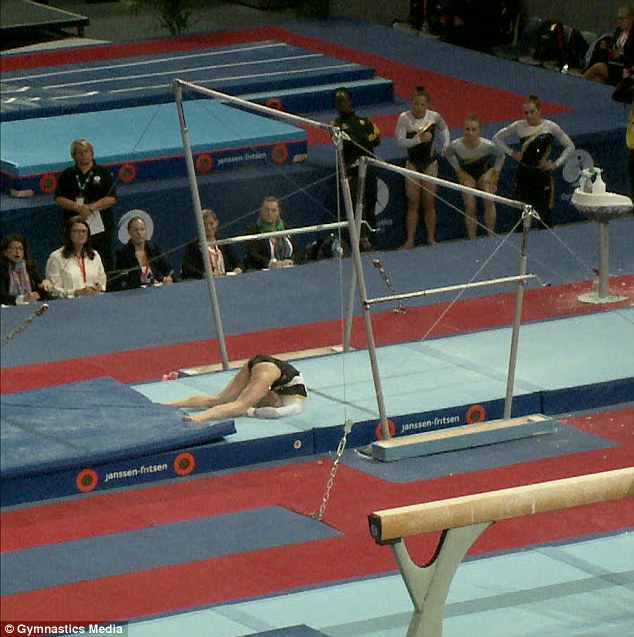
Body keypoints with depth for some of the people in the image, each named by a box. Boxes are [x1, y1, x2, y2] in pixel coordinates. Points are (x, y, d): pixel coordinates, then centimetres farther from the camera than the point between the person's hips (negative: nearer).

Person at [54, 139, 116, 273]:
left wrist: (91, 207, -12)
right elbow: (59, 199, 2)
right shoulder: (67, 175, 10)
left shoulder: (103, 173, 8)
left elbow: (111, 198, 0)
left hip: (100, 227, 0)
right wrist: (79, 207, -13)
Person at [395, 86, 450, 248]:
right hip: (413, 164, 0)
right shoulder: (404, 118, -13)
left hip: (430, 163, 0)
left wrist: (445, 145, 1)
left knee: (429, 203, 4)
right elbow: (400, 142, -20)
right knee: (413, 203, 2)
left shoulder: (434, 116, -9)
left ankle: (431, 239, 14)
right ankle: (410, 240, 7)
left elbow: (444, 129, 14)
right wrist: (418, 139, -31)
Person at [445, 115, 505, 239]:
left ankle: (491, 236, -4)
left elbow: (501, 156, -11)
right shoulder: (456, 145, -32)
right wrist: (460, 172, -6)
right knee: (470, 207, -6)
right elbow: (449, 155, -5)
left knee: (489, 201, -16)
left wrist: (494, 178, -10)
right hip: (467, 174, 1)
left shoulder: (487, 145, -34)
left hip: (485, 172, 0)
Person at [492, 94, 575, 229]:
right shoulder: (519, 127, -2)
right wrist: (511, 153, 3)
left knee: (544, 213, -1)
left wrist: (556, 164, -4)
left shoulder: (550, 127, -6)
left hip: (543, 174, -1)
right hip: (524, 174, 1)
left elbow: (570, 147, 2)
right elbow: (497, 138, 11)